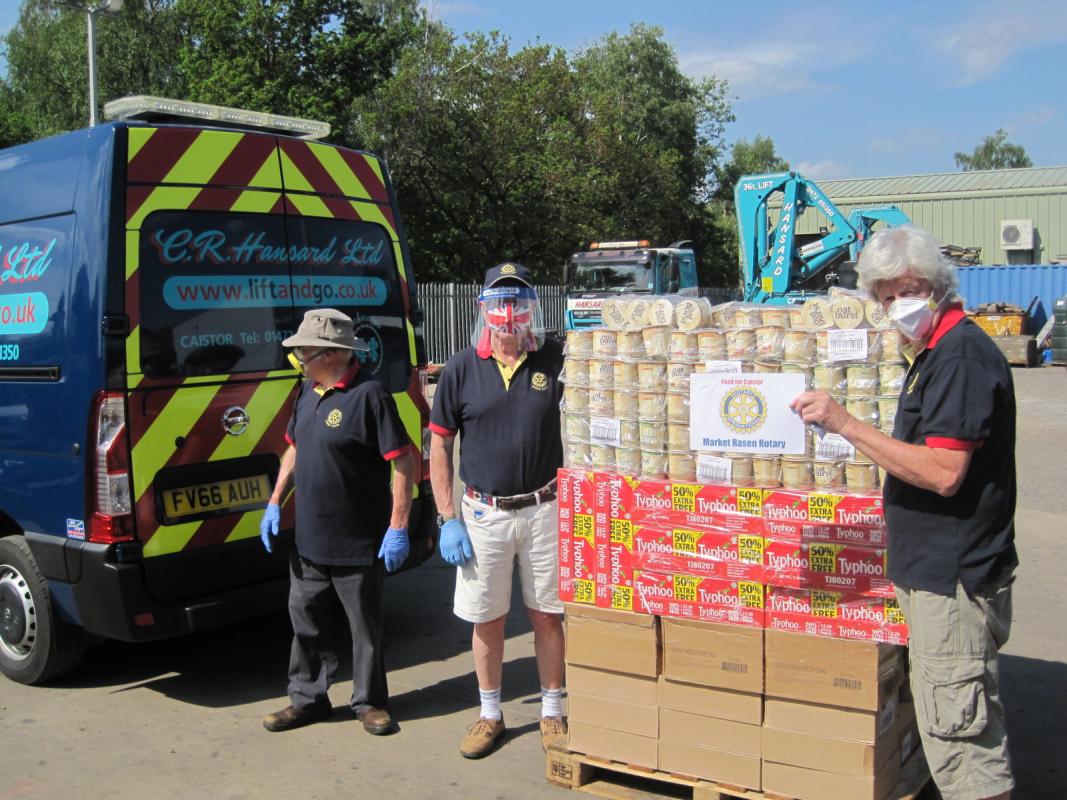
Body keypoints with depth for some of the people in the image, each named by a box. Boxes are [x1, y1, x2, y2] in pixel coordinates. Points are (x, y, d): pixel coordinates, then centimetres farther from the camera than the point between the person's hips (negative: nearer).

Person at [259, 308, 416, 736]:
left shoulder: (368, 395, -17)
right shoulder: (308, 391, 8)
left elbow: (404, 462, -18)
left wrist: (398, 528, -20)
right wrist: (274, 503, 13)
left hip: (358, 544, -7)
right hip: (308, 540, 8)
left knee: (365, 626, 8)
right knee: (307, 620, 16)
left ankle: (369, 702, 24)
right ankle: (307, 698, 30)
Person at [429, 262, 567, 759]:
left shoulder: (556, 362, -3)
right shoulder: (461, 369, -2)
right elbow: (439, 446, 2)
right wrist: (448, 520, -3)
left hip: (544, 510, 0)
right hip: (482, 514, 1)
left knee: (547, 616, 9)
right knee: (486, 620, 11)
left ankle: (552, 712, 26)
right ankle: (490, 714, 28)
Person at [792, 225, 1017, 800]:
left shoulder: (962, 354, -18)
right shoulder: (936, 352, 15)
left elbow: (944, 472, -26)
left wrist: (847, 425, -24)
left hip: (953, 578, -11)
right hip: (938, 572, 11)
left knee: (958, 729, -4)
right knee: (949, 724, 18)